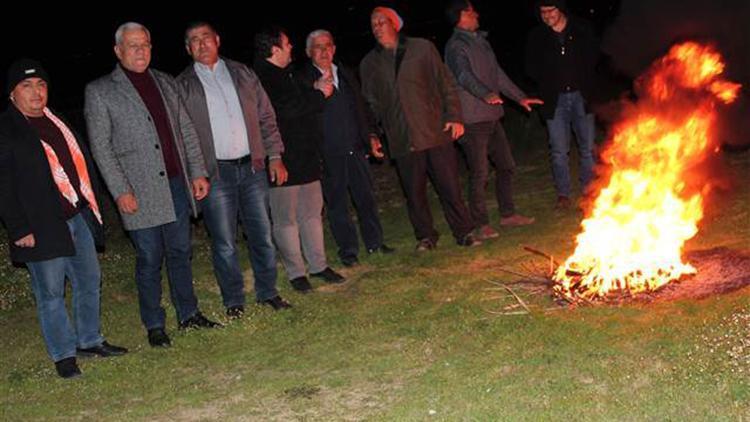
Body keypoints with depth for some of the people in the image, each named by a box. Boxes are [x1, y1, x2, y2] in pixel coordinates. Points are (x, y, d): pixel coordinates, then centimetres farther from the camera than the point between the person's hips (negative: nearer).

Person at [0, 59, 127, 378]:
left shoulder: (56, 121, 14)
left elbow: (80, 160, 20)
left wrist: (91, 206, 14)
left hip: (78, 217, 7)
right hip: (42, 227, -7)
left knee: (89, 282, 15)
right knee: (51, 293, 2)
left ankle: (89, 340, 31)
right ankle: (64, 355, 14)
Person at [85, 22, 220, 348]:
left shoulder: (166, 83, 13)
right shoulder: (99, 92, -1)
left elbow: (187, 131, 14)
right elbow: (100, 146, -4)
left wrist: (197, 173, 7)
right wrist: (120, 191, -11)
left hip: (177, 184, 4)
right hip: (140, 192, -4)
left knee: (180, 253, 12)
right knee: (149, 260, 3)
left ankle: (188, 314, 24)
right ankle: (154, 325, 15)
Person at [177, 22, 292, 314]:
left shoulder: (242, 74, 10)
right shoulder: (182, 86, 2)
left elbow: (266, 117, 12)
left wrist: (274, 155, 5)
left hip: (252, 167, 3)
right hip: (215, 173, -2)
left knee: (262, 234, 8)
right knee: (224, 242, 3)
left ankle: (268, 292, 24)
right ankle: (233, 301, 17)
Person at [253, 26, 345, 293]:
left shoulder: (286, 75, 17)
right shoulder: (260, 79, -14)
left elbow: (303, 104, 24)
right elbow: (288, 109, -23)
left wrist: (317, 91, 4)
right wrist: (319, 94, -9)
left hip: (305, 158, 9)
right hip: (281, 160, -9)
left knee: (313, 213, 13)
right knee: (286, 219, 1)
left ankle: (318, 265, 23)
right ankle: (296, 273, 11)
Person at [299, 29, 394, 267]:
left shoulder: (346, 75, 15)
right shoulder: (303, 79, -4)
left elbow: (361, 107, 21)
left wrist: (371, 135, 13)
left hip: (356, 148, 5)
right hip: (329, 154, -5)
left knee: (366, 198, 11)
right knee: (336, 203, 4)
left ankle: (374, 242, 25)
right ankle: (348, 250, 14)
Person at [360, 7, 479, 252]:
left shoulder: (423, 49, 4)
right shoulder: (369, 64, 10)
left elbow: (446, 84, 4)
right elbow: (371, 103, 16)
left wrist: (454, 117, -4)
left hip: (436, 133, -2)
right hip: (401, 140, 2)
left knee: (449, 186, 1)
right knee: (414, 192, 7)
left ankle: (464, 232, 14)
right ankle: (425, 236, 21)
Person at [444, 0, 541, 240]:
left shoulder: (480, 41, 17)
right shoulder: (456, 46, -11)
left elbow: (498, 74, 23)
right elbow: (464, 76, -29)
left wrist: (520, 97, 22)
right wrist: (486, 94, -45)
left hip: (492, 116, 9)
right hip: (473, 119, -9)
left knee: (505, 166, 15)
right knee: (479, 174, -5)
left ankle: (508, 214, 28)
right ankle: (481, 225, 4)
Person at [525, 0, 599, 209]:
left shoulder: (582, 29, 1)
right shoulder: (536, 37, 0)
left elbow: (593, 57, 8)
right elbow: (532, 68, 5)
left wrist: (581, 79, 0)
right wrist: (551, 79, -3)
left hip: (580, 95, 1)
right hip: (555, 99, 0)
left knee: (587, 147, 6)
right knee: (559, 151, 2)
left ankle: (588, 190, 19)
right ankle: (563, 194, 12)